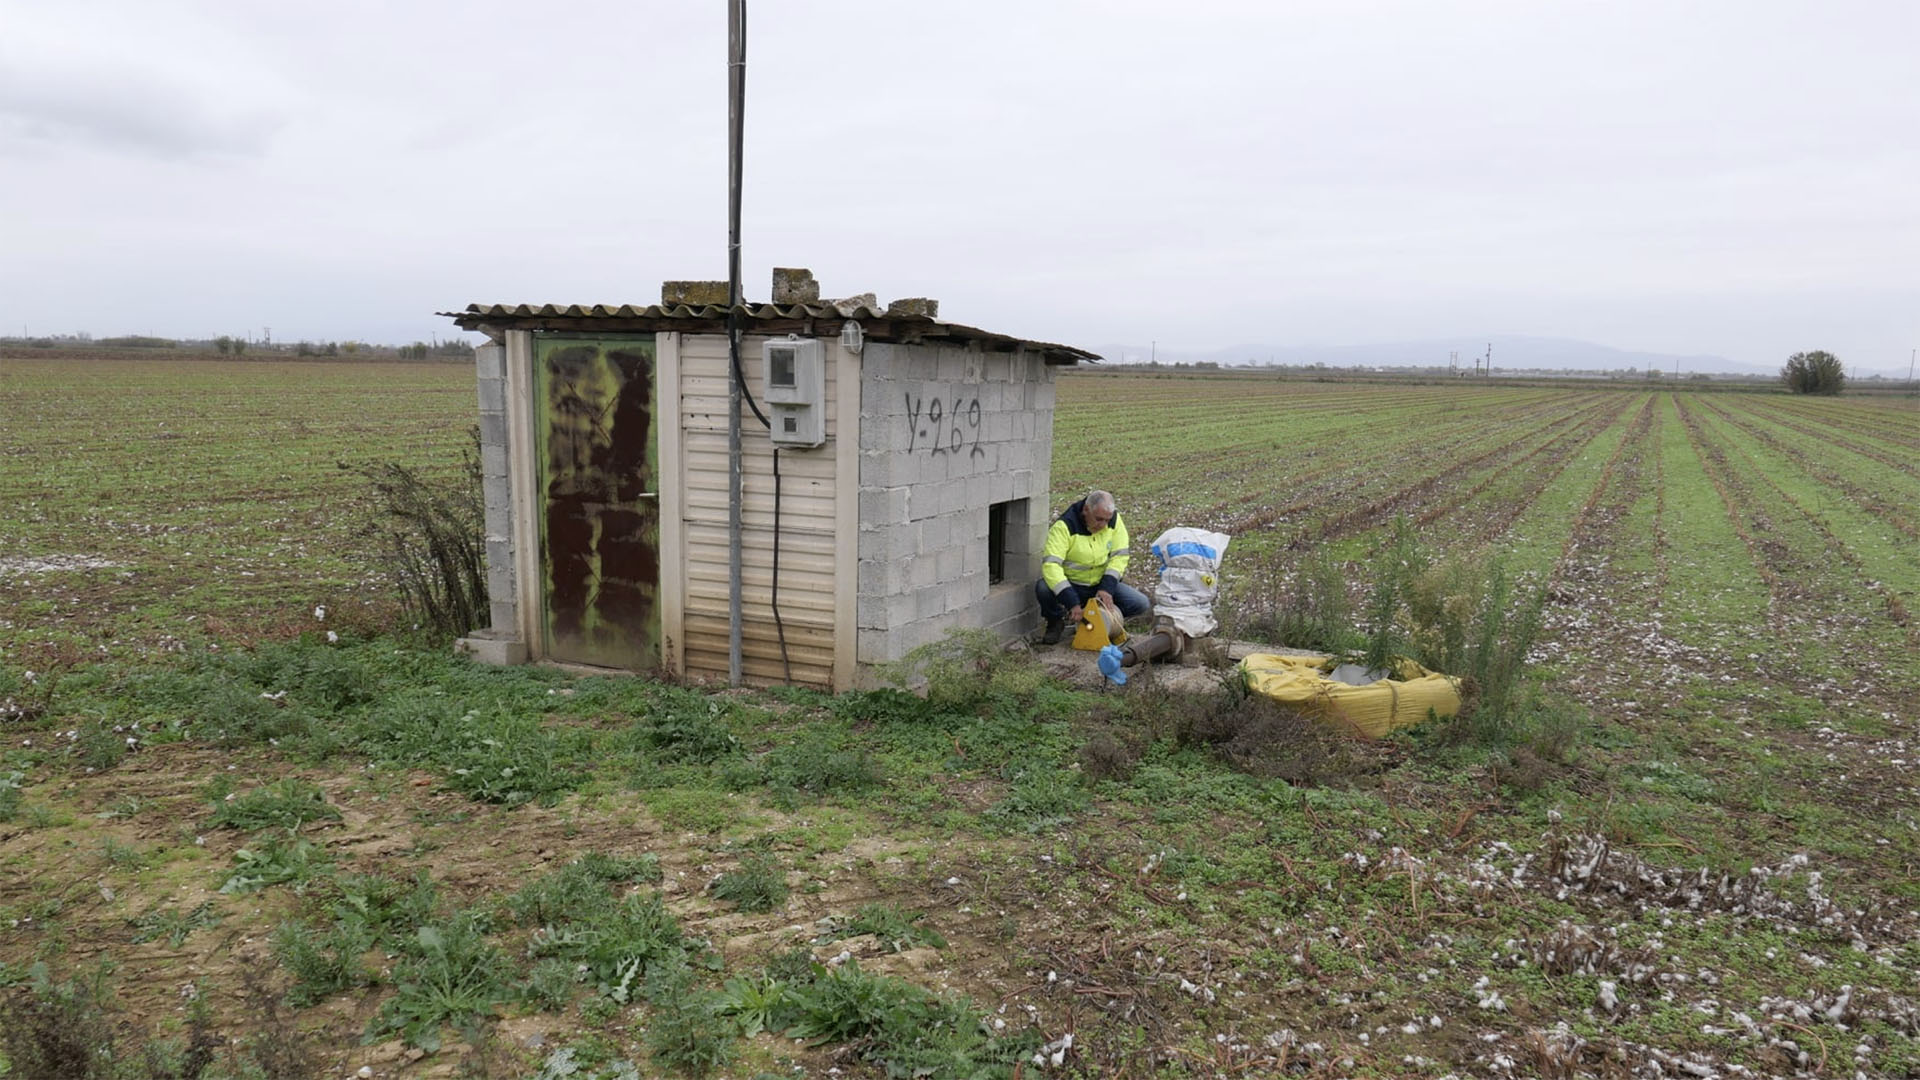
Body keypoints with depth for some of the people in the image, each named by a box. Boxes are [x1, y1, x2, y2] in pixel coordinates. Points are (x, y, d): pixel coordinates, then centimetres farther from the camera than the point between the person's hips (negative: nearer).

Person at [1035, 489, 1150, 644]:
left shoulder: (1114, 520, -9)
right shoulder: (1064, 526, -24)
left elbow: (1119, 556, -7)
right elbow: (1051, 564, -33)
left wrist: (1107, 588, -23)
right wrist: (1071, 602, -40)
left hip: (1101, 585, 4)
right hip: (1071, 584, -3)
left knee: (1141, 604, -17)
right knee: (1043, 588, -35)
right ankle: (1056, 623, -1)